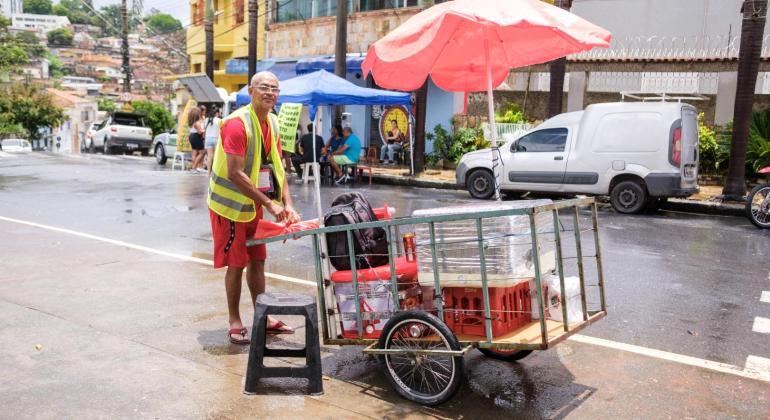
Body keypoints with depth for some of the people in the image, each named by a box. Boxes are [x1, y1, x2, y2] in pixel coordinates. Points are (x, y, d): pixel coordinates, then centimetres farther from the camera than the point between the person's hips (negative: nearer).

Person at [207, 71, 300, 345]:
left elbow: (277, 167, 4)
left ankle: (262, 317, 24)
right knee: (236, 264, 0)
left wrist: (288, 205, -7)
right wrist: (269, 203, -26)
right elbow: (235, 174, -26)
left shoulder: (272, 123, 4)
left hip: (255, 204, 7)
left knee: (257, 260, 13)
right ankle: (235, 322, 14)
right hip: (232, 204, -7)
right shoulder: (237, 123, -21)